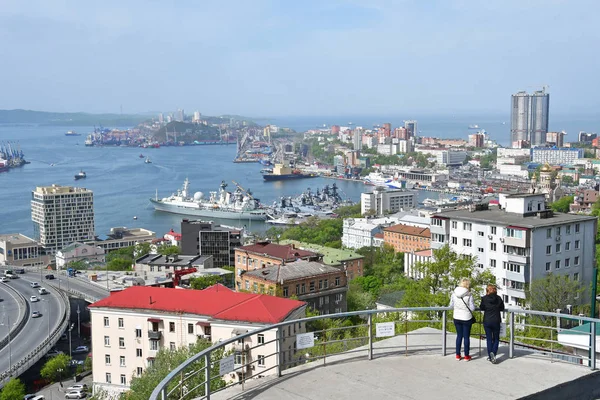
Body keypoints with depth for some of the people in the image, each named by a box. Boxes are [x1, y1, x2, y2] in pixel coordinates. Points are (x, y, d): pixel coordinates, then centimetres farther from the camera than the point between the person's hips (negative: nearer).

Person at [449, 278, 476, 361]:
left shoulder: (454, 293, -6)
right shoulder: (469, 295, -17)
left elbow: (451, 305, 5)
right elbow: (472, 308, -13)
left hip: (457, 318, 3)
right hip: (466, 318, -3)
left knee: (459, 336, 16)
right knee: (466, 337, 9)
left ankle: (458, 355, 20)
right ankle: (466, 356, 16)